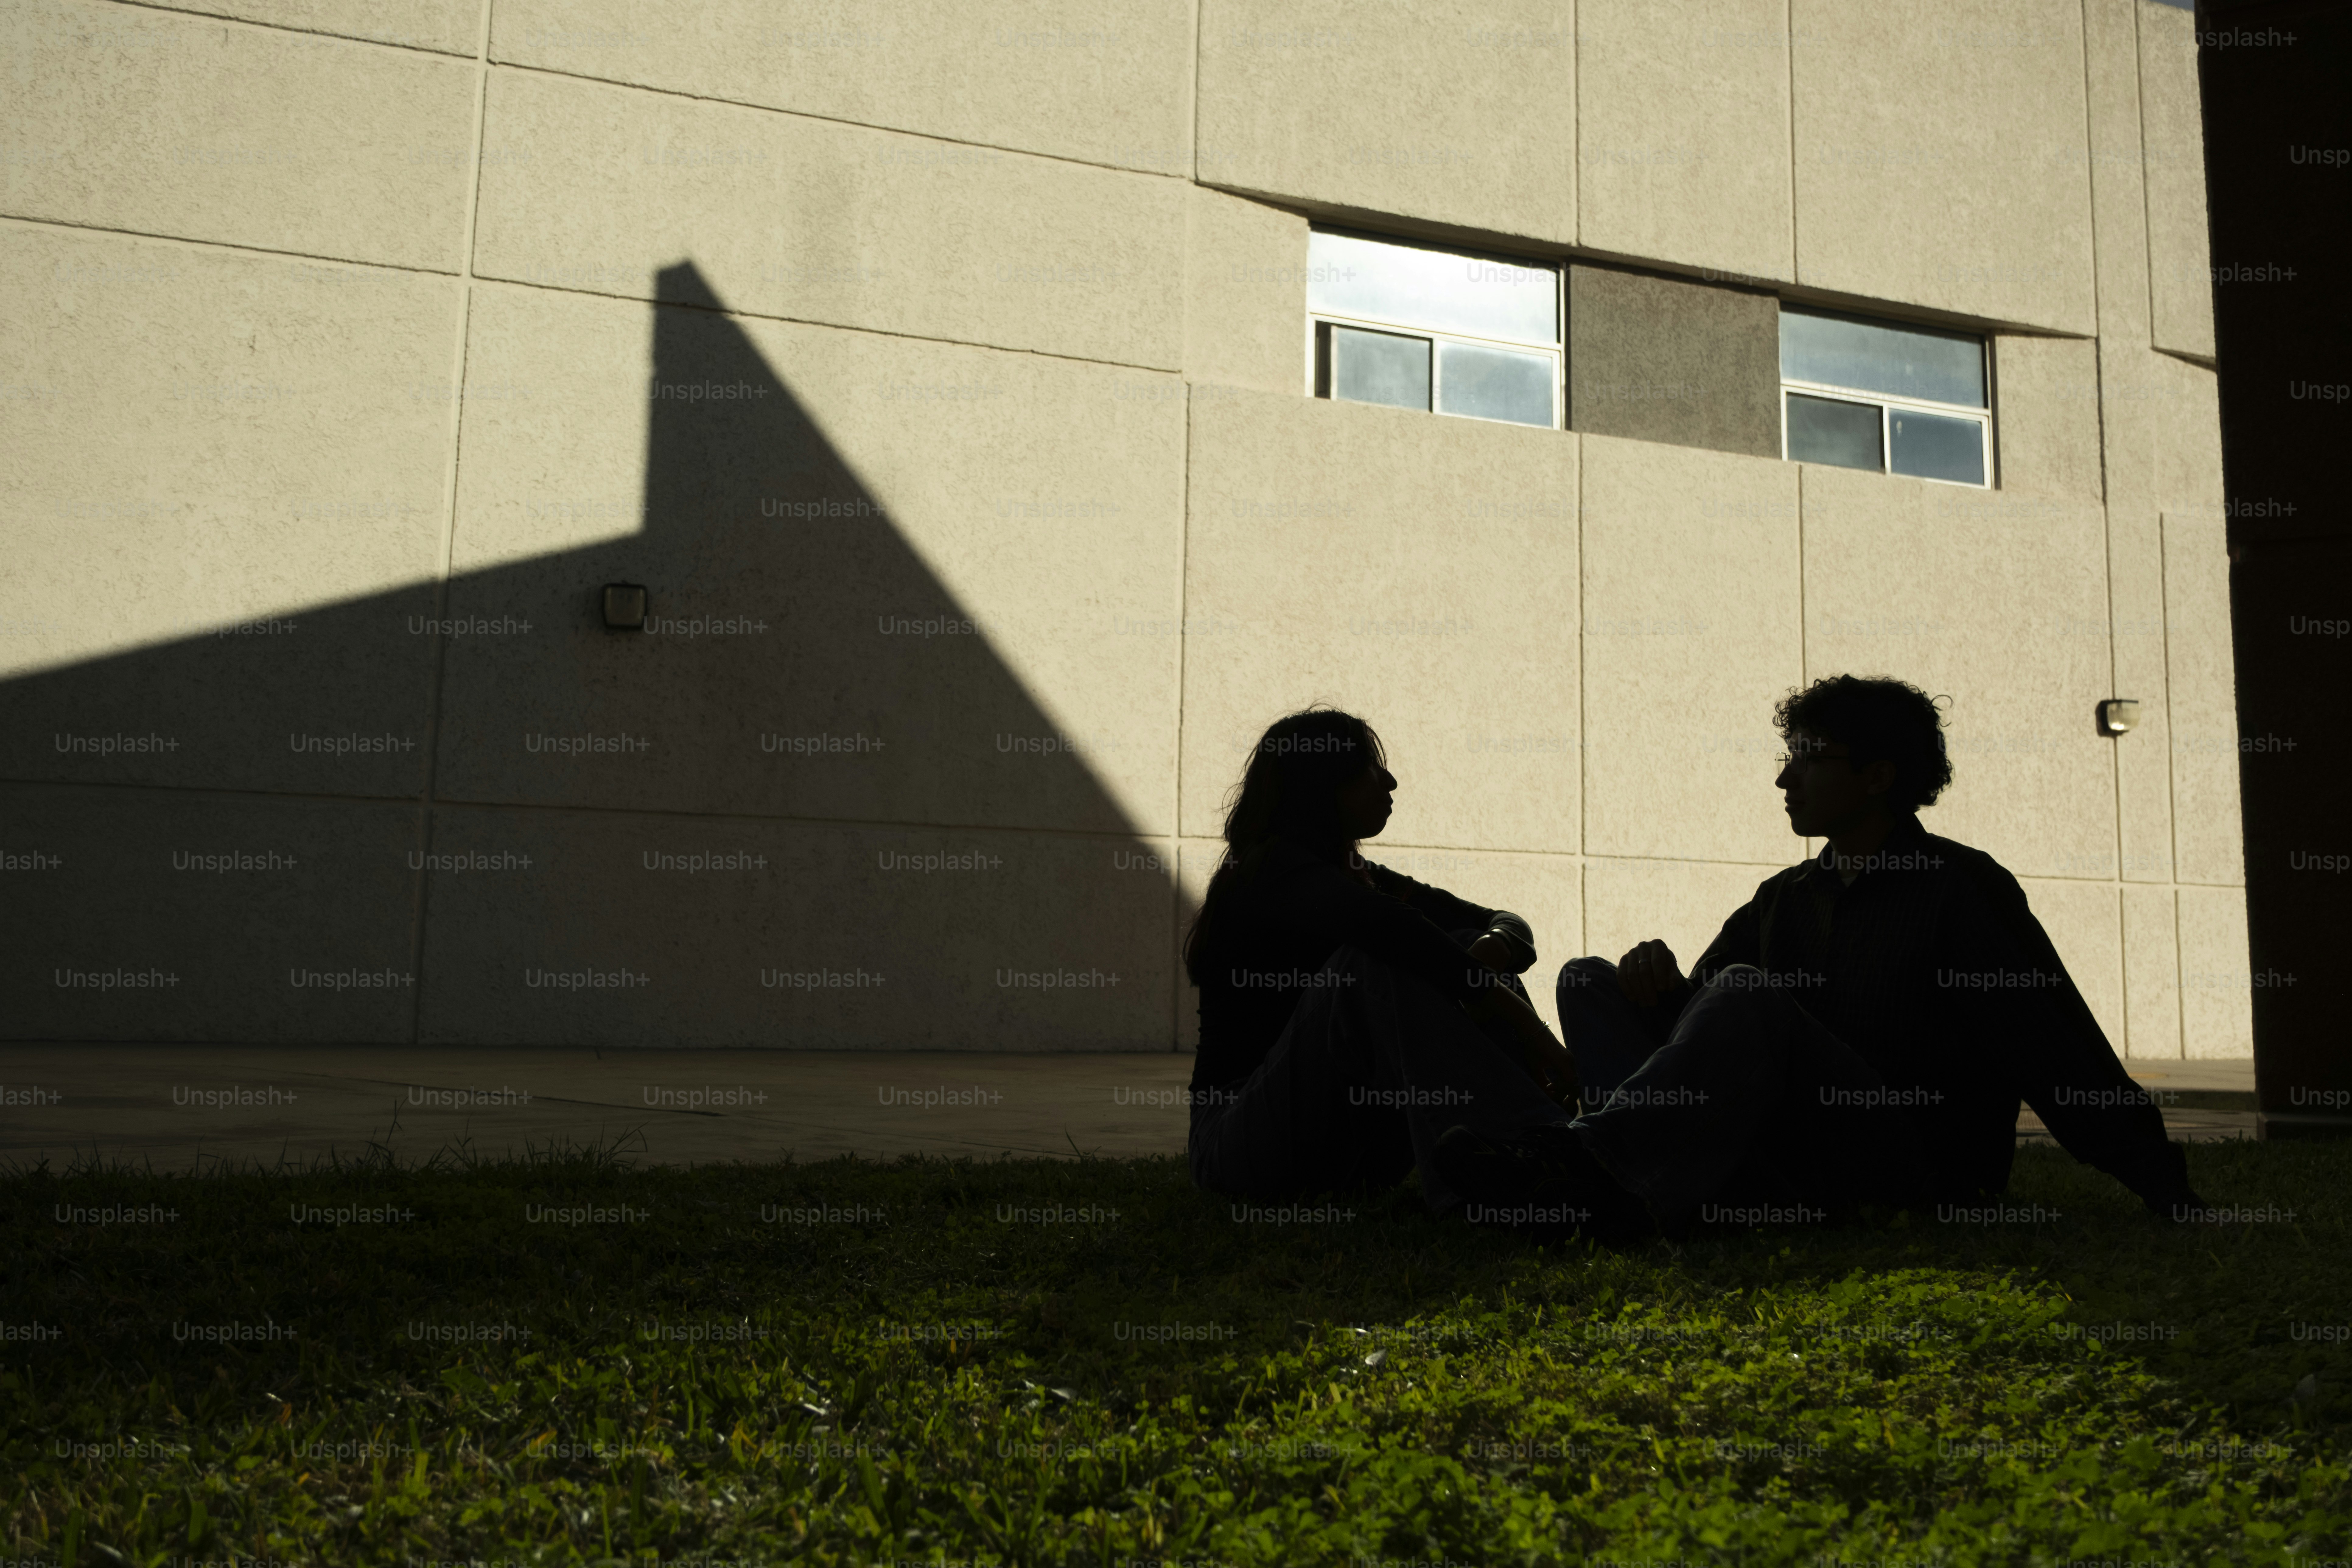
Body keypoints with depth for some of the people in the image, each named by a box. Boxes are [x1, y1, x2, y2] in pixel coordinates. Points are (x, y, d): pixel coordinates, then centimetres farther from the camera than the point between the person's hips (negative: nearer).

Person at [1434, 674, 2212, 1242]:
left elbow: (2060, 1053, -3)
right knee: (1589, 981, -5)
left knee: (1748, 994, -30)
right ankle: (1645, 1185, -31)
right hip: (1802, 1177, 6)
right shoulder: (1785, 899, 21)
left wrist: (2167, 1192, -11)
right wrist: (1656, 979, -9)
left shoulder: (1962, 888, 4)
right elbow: (1695, 1010, 15)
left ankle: (1585, 1168, -41)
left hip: (1919, 1172, -6)